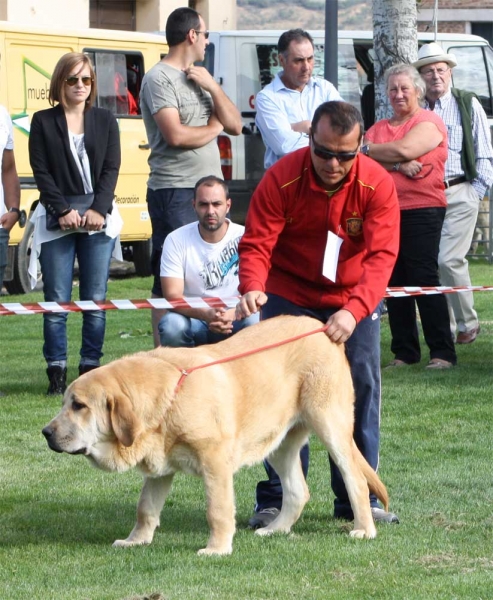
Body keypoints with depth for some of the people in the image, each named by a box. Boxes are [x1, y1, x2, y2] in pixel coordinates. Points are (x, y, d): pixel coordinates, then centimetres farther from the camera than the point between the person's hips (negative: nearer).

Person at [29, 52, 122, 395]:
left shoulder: (105, 120, 10)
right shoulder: (43, 122, 5)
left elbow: (112, 168, 4)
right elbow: (41, 172, -1)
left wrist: (99, 209, -10)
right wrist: (63, 211, -12)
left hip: (99, 219, 2)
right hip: (56, 219, -1)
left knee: (95, 301, 1)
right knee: (57, 301, -3)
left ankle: (90, 368, 7)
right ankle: (57, 373, 0)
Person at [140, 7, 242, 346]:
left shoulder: (199, 79, 18)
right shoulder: (160, 79, -7)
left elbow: (235, 126, 11)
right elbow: (175, 135, -19)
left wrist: (212, 87, -2)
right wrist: (214, 126, -2)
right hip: (175, 193, -8)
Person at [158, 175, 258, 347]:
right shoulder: (176, 241, -4)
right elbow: (172, 296, -13)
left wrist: (233, 314, -35)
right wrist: (206, 314, -33)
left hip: (235, 320, 0)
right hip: (193, 320, 0)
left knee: (255, 323, -33)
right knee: (172, 325, -33)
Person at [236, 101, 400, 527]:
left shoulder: (377, 185, -19)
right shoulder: (281, 179, -20)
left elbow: (381, 255, -26)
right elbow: (256, 243, -22)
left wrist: (354, 311, -42)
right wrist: (252, 288, -44)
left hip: (354, 299, 1)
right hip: (289, 296, -1)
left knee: (361, 389, -1)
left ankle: (357, 498, 10)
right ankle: (276, 500, -1)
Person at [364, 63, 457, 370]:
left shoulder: (429, 123, 0)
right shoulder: (378, 128, 17)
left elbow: (404, 150, -15)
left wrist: (367, 149, 0)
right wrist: (398, 165, -14)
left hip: (422, 210, -6)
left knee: (424, 280, -10)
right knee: (395, 284, 4)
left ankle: (443, 352, -8)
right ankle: (404, 352, 10)